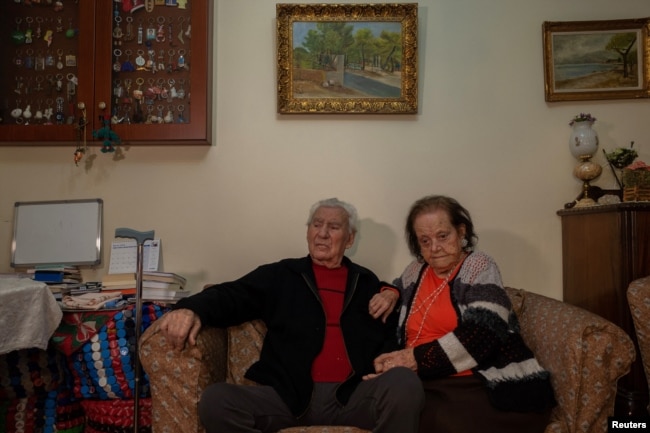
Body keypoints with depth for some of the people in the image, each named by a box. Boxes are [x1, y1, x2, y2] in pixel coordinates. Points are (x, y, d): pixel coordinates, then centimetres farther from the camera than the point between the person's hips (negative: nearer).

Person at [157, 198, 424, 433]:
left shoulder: (367, 283, 20)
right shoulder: (279, 276, 15)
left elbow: (389, 338, 18)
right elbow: (232, 296, 2)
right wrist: (192, 309, -20)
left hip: (353, 396, 0)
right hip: (287, 396, 0)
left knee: (405, 384, -29)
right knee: (215, 400, -25)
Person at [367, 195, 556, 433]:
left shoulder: (479, 266, 1)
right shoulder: (415, 271, 16)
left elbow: (482, 335, -13)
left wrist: (415, 359, -14)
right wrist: (390, 293, 14)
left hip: (484, 385, -4)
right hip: (429, 384, 4)